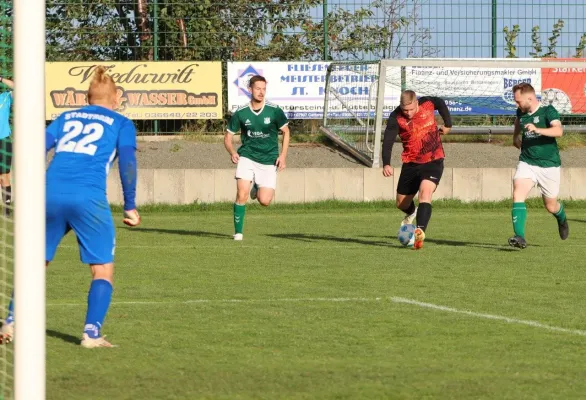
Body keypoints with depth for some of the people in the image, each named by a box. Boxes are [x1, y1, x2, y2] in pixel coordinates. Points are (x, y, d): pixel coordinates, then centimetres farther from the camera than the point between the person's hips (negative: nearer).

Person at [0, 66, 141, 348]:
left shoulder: (66, 118, 24)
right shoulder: (121, 124, 16)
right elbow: (127, 161, 2)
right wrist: (130, 206, 7)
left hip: (50, 194, 4)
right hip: (88, 197, -3)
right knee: (103, 269, 6)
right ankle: (92, 332, -8)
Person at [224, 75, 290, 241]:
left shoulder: (274, 111, -5)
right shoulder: (240, 113, -3)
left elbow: (286, 131, 8)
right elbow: (228, 136, 7)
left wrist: (283, 155, -2)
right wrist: (232, 152, -13)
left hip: (268, 161, 0)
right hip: (247, 158, 0)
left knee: (264, 201, -8)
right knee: (242, 195, -17)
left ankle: (258, 189, 29)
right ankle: (238, 232, -2)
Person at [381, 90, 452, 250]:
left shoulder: (428, 103, -11)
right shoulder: (396, 118, -16)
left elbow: (441, 103, 14)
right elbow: (387, 141, -24)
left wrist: (448, 124, 17)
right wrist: (386, 164, -38)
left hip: (433, 161, -2)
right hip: (411, 163, 2)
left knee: (425, 193, -27)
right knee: (401, 203, 14)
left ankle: (420, 231, -40)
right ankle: (412, 213, 52)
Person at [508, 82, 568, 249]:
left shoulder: (548, 111, -13)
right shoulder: (521, 113, 5)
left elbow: (558, 131, -31)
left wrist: (538, 130, -45)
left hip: (549, 165, -4)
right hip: (527, 163, 4)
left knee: (551, 206, 10)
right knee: (518, 194, -22)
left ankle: (562, 219, 48)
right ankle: (520, 237, -30)